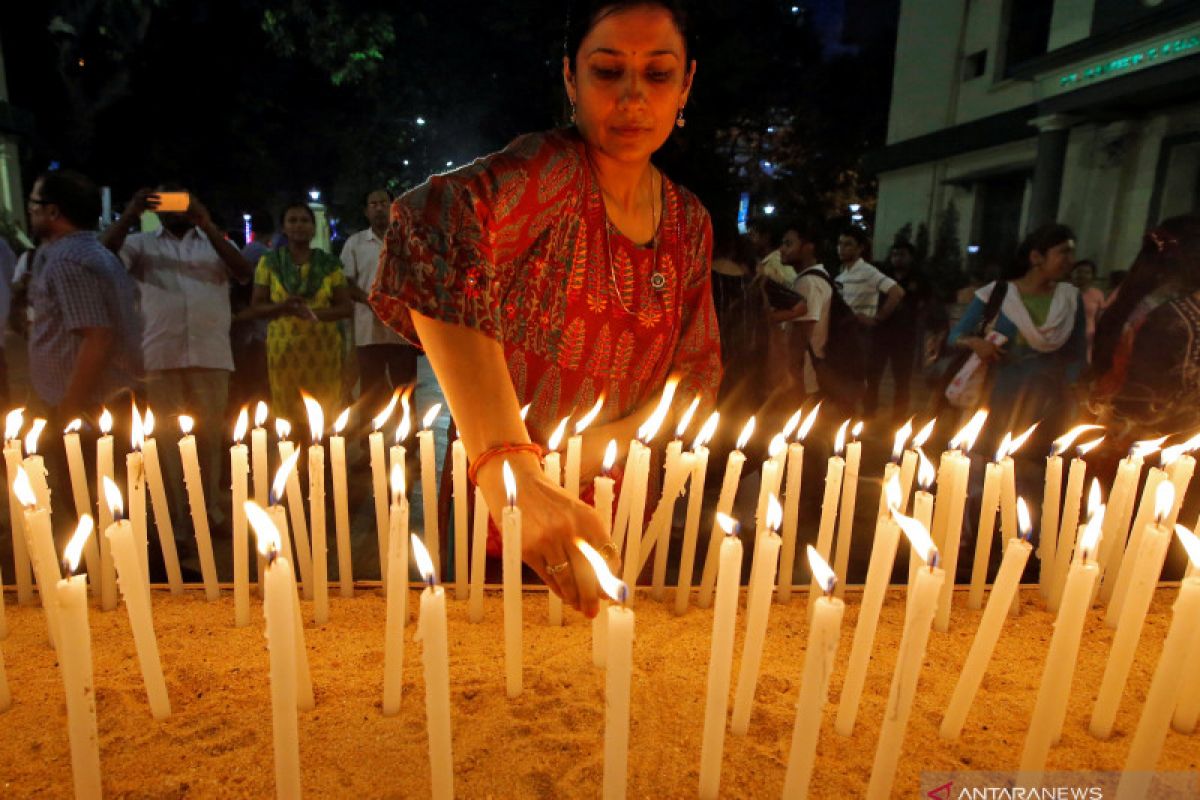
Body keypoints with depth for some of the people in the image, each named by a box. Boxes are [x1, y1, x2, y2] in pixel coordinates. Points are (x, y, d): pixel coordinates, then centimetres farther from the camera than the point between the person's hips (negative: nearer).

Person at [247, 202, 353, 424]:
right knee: (287, 415, -2)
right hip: (284, 349, 0)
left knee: (325, 414, -3)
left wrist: (315, 313, -14)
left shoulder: (329, 264, 8)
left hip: (323, 349, 0)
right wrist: (282, 306, -14)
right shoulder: (269, 263, 8)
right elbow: (255, 309, 6)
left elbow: (346, 307, 4)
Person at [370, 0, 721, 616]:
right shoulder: (551, 169, -19)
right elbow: (437, 225, -41)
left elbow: (699, 367, 4)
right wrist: (505, 464, -52)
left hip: (607, 516, 5)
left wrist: (613, 438, -16)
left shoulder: (690, 223, 1)